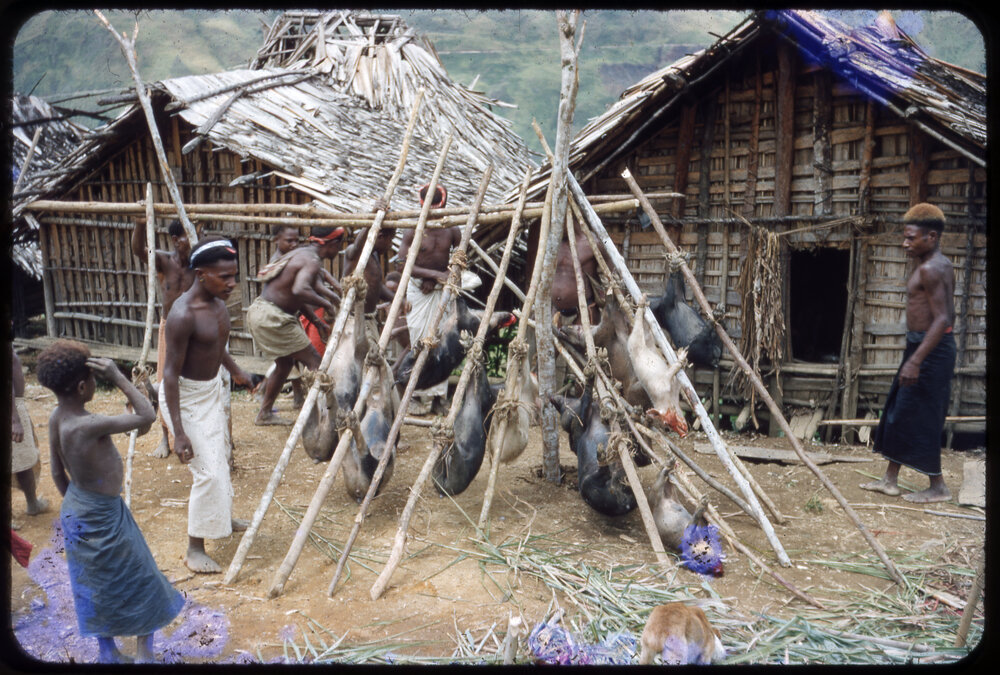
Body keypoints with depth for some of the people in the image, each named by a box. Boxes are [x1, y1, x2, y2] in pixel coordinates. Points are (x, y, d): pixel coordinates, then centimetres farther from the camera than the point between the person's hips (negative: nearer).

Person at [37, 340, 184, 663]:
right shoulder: (89, 425, -34)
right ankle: (144, 651, 29)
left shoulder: (56, 417, -8)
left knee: (97, 585, 24)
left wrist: (72, 503, 19)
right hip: (103, 517, -8)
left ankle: (107, 652, 41)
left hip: (76, 511, 8)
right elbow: (146, 417, -32)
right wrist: (118, 377, -31)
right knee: (140, 584, 13)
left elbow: (58, 472, 4)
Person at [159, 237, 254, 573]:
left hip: (212, 388, 9)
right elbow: (171, 372, -28)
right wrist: (179, 432, -28)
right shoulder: (183, 314, -30)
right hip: (186, 395, -8)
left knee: (220, 457, 22)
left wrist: (235, 371, 30)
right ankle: (195, 548, 8)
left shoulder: (218, 303, -5)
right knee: (207, 471, -8)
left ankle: (221, 516, 45)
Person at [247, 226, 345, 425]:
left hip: (259, 310, 10)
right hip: (271, 317, -10)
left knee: (285, 362, 22)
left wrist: (316, 321, 21)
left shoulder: (301, 254, 15)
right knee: (314, 362, -5)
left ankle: (265, 414, 31)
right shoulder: (312, 261, -16)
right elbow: (300, 291, -35)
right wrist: (326, 304, -23)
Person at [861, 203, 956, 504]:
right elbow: (948, 315, 19)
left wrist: (915, 360, -29)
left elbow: (942, 319, -26)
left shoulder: (929, 269, -19)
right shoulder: (942, 265, 13)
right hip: (933, 346, 11)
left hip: (930, 349, -11)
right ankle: (890, 479, 22)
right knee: (898, 413, 14)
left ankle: (938, 487, 10)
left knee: (919, 419, -2)